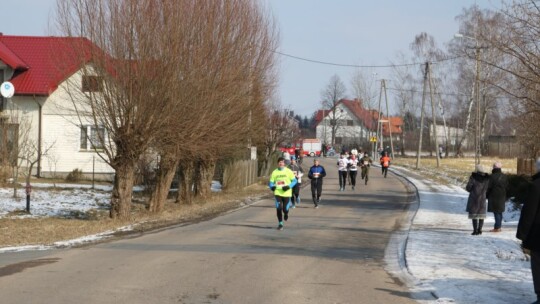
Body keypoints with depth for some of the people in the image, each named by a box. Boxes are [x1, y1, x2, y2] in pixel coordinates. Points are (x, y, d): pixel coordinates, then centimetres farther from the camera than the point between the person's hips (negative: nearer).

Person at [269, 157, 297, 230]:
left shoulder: (288, 171, -1)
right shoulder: (274, 172, 4)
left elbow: (294, 181, 2)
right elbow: (271, 182, 8)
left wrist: (289, 186, -15)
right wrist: (272, 187, -15)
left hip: (286, 193, -1)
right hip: (278, 193, 1)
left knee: (285, 209, -4)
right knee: (279, 208, -10)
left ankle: (286, 214, 34)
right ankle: (280, 224, 4)